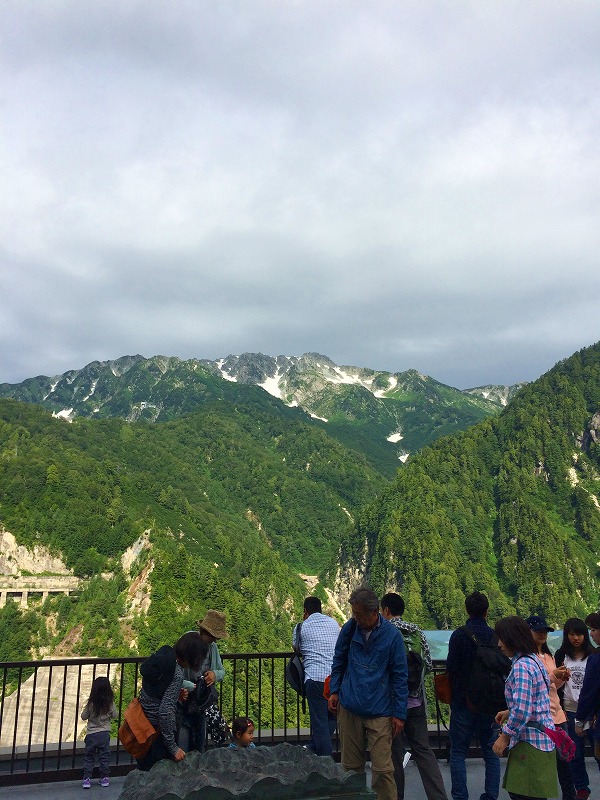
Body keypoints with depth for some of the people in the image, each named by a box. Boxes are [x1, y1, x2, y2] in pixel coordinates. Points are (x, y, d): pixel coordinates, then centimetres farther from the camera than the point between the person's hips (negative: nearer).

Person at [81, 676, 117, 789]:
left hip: (91, 734, -1)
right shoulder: (110, 703, -11)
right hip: (105, 734, 1)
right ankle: (104, 778, 18)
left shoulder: (91, 703, -14)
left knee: (89, 757, 12)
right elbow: (114, 716, 2)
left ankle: (87, 779, 9)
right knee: (104, 757, 13)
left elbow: (83, 716, -2)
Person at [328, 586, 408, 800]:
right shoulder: (349, 629, -1)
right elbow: (339, 662, 13)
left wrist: (399, 713, -3)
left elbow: (400, 676, -3)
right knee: (351, 766, 13)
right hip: (349, 708, 3)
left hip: (379, 712, -3)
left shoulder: (392, 635, -9)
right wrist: (334, 691, 4)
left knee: (382, 769, -4)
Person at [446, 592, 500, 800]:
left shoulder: (459, 635, -13)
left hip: (463, 702, -3)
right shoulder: (495, 636, -5)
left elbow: (451, 668, -14)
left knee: (458, 753, 7)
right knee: (491, 752, 16)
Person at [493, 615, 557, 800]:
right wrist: (509, 712, 16)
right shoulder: (534, 660, 11)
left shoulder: (521, 666, -19)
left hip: (529, 742, -10)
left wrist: (504, 736, -15)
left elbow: (521, 711, -25)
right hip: (541, 738, 10)